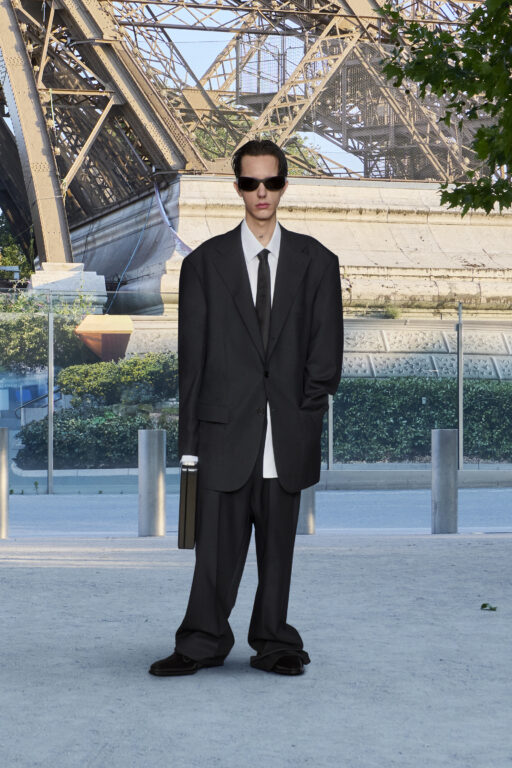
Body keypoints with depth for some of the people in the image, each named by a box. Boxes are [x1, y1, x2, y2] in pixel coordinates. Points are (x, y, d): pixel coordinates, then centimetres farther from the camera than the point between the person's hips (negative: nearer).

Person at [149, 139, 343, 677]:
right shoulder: (205, 263, 8)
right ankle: (203, 643, 9)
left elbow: (326, 349, 8)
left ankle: (274, 644, 16)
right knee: (217, 543, -2)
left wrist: (308, 415, -4)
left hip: (287, 432, 1)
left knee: (278, 547, 6)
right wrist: (189, 438, 1)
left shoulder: (315, 262, 10)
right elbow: (192, 356, 5)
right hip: (226, 430, -1)